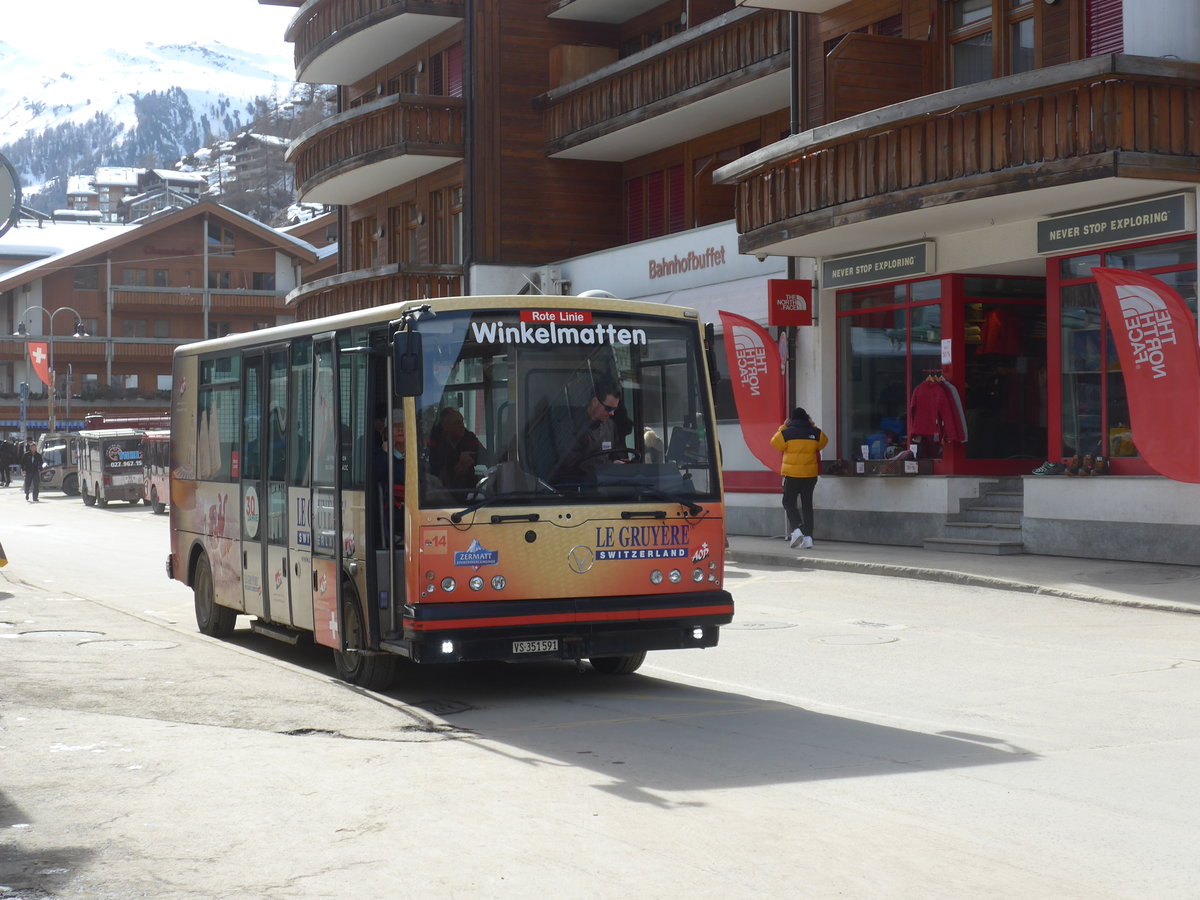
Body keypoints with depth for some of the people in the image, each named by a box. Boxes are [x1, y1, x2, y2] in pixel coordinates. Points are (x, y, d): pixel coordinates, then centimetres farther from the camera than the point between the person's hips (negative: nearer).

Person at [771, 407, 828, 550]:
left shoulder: (787, 433, -9)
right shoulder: (815, 433, -1)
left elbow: (775, 442, 8)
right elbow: (824, 442, 19)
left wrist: (782, 427, 15)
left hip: (792, 475, -3)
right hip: (811, 474, 3)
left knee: (789, 502, 10)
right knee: (807, 504, 8)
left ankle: (796, 529, -11)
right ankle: (808, 537, 4)